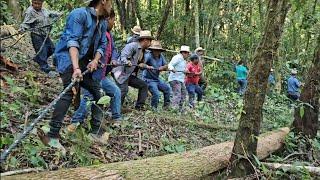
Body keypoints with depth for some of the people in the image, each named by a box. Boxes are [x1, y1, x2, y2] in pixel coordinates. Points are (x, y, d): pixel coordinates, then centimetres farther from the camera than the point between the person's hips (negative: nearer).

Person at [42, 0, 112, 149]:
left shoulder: (103, 23, 12)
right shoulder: (80, 14, -13)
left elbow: (102, 45, 14)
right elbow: (72, 41, -23)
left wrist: (95, 60, -8)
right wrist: (76, 68, -33)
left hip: (84, 62, 9)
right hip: (68, 58, -9)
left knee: (96, 91, 8)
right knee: (69, 92, -24)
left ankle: (96, 131, 19)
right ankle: (51, 136, -22)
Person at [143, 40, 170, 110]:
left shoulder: (161, 56, -1)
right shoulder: (149, 55, -22)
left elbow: (166, 66, 3)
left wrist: (163, 67, -19)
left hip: (157, 79, 8)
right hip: (149, 80, -8)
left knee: (167, 89, 12)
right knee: (156, 94, -20)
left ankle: (166, 106, 31)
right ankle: (153, 108, 4)